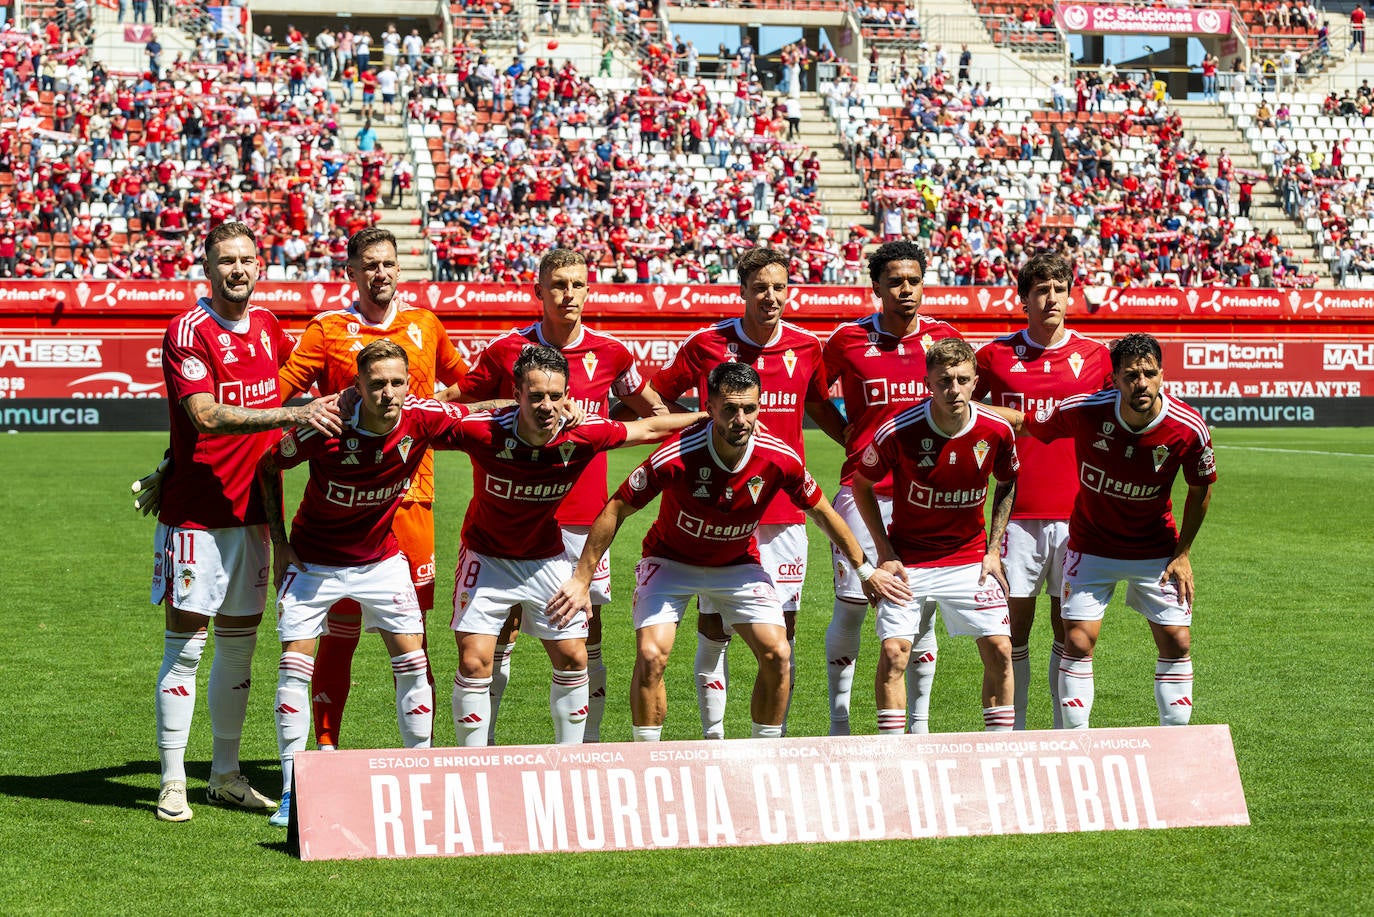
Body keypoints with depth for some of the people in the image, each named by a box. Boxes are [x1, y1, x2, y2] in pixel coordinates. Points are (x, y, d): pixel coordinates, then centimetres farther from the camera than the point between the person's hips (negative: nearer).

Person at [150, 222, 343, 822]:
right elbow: (206, 417, -23)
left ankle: (226, 776, 20)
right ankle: (173, 783, 2)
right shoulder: (188, 330, -11)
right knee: (184, 647, -3)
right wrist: (289, 415, -28)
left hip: (251, 509, 7)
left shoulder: (266, 325, 10)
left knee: (239, 643, 11)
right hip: (195, 514, -7)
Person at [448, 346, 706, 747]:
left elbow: (649, 429, -2)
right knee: (474, 662, -10)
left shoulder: (584, 433, -19)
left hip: (548, 559, 3)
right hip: (487, 557, -3)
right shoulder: (484, 432, -27)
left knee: (572, 658, 2)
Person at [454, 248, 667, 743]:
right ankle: (484, 742, 8)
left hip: (584, 512, 1)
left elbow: (652, 410, 20)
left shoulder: (610, 352, 3)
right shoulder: (506, 348, -1)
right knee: (503, 631, -1)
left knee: (586, 630, 4)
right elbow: (463, 403, 11)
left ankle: (590, 741, 14)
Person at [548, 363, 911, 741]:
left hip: (739, 564, 3)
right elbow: (616, 510, -18)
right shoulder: (675, 458, -31)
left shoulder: (781, 459, -22)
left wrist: (865, 570, 5)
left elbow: (821, 512, -2)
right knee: (651, 656, -20)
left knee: (777, 655, -11)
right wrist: (582, 579, -17)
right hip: (671, 561, -2)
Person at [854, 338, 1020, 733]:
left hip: (970, 557, 2)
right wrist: (885, 552, -5)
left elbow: (1007, 485, 10)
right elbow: (862, 484, -1)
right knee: (893, 652, -12)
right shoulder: (898, 432, -18)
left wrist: (993, 550, 4)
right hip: (908, 560, -2)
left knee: (999, 649, -4)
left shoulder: (997, 430, -10)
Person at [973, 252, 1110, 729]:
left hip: (1076, 511, 1)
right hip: (1018, 510, -1)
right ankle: (1012, 731, 9)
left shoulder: (1095, 356, 5)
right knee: (1015, 624, 1)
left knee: (1070, 627, 4)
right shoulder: (996, 354, 3)